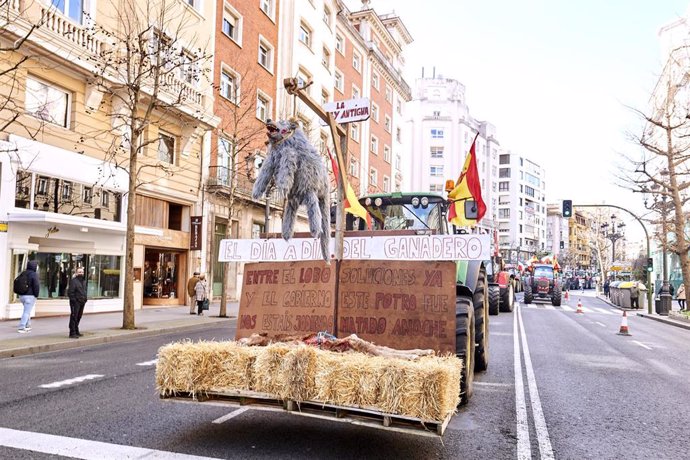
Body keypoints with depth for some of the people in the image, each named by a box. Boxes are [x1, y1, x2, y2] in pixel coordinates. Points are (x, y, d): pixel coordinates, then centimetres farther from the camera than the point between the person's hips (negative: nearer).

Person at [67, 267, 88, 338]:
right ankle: (72, 333, -4)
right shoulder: (73, 281, -11)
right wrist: (74, 300, -19)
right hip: (75, 303, -8)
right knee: (74, 317, -6)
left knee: (78, 317, 16)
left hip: (82, 302, 8)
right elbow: (70, 292, -15)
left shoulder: (84, 281, 17)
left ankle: (76, 331, 27)